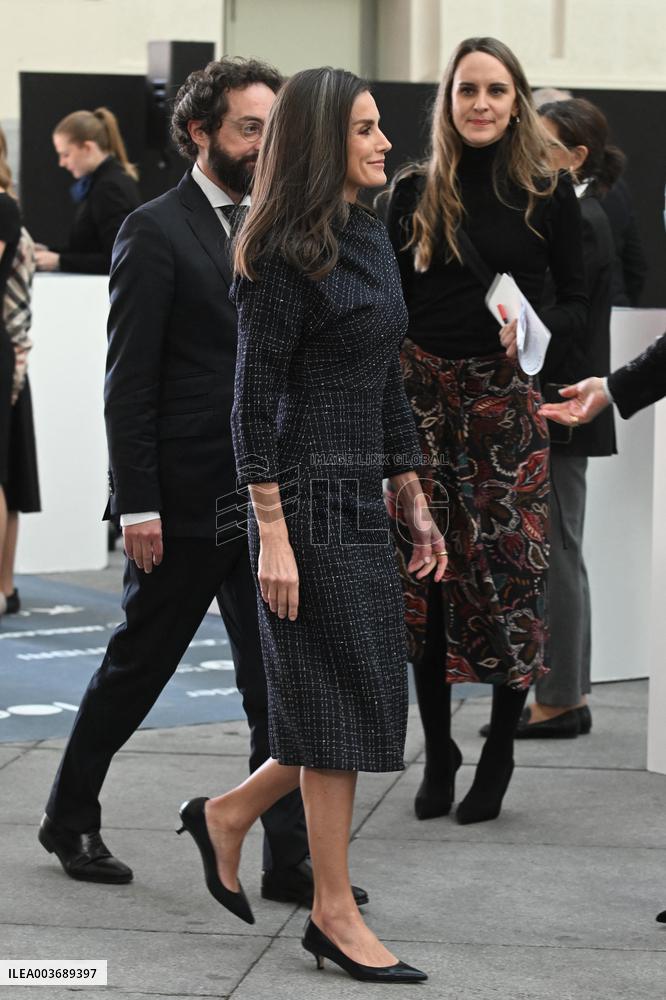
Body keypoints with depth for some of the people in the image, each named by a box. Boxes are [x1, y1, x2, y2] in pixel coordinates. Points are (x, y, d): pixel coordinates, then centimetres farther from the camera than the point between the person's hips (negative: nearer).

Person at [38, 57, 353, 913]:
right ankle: (70, 817, 28)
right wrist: (137, 504, -15)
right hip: (185, 503, -6)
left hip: (266, 503, 6)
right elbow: (128, 381, -11)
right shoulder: (155, 232, -8)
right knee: (136, 667, 9)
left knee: (280, 683, 2)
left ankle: (288, 859, 6)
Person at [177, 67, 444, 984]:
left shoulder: (372, 239, 13)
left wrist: (416, 505, 17)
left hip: (364, 501, 9)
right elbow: (255, 403, -15)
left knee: (370, 703, 11)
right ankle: (334, 914, 9)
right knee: (339, 702, -2)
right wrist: (273, 538, -18)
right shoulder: (286, 255, -12)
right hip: (310, 502, -9)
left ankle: (228, 816, 28)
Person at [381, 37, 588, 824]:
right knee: (425, 571, 2)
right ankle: (437, 752, 16)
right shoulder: (415, 192, 5)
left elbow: (576, 305, 4)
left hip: (508, 400, -1)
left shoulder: (548, 193, 2)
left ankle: (498, 755, 13)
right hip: (424, 396, 1)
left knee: (508, 568, -1)